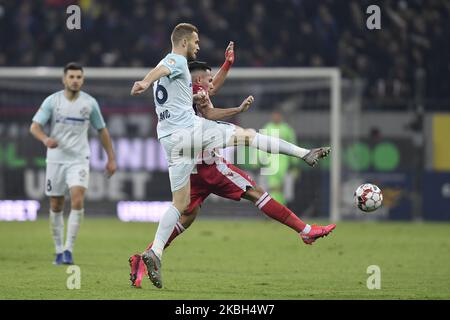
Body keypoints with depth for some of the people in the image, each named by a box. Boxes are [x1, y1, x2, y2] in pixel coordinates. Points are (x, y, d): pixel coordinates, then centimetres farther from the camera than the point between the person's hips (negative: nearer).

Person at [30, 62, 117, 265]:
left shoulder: (90, 103, 1)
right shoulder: (52, 101, -3)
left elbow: (102, 130, 11)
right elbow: (34, 127, -7)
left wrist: (111, 158, 10)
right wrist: (45, 139, -29)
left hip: (79, 159, -1)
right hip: (56, 159, 1)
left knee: (78, 200, -20)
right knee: (56, 206, 5)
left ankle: (69, 250, -15)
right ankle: (59, 251, 19)